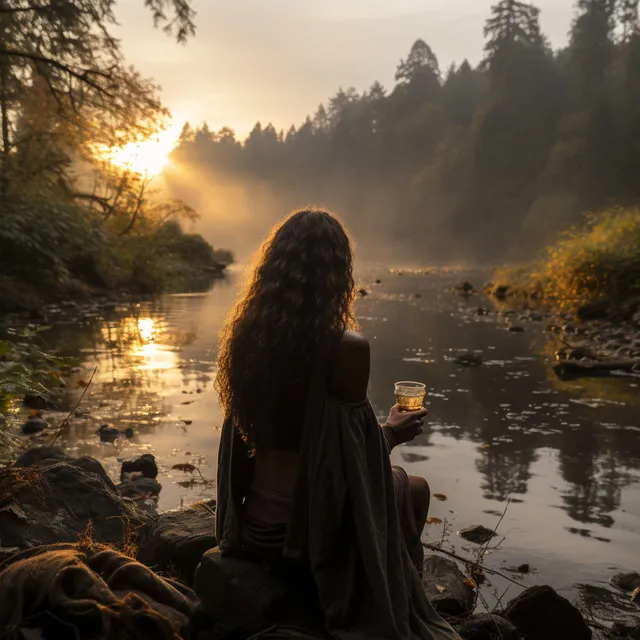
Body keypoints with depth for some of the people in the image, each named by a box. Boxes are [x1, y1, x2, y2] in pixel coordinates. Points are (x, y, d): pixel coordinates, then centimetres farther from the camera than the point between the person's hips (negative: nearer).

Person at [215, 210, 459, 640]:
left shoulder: (246, 335, -5)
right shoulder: (347, 346, -22)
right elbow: (353, 456, -13)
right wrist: (392, 433, 9)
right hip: (314, 530, -6)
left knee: (393, 479, 31)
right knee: (415, 488, 24)